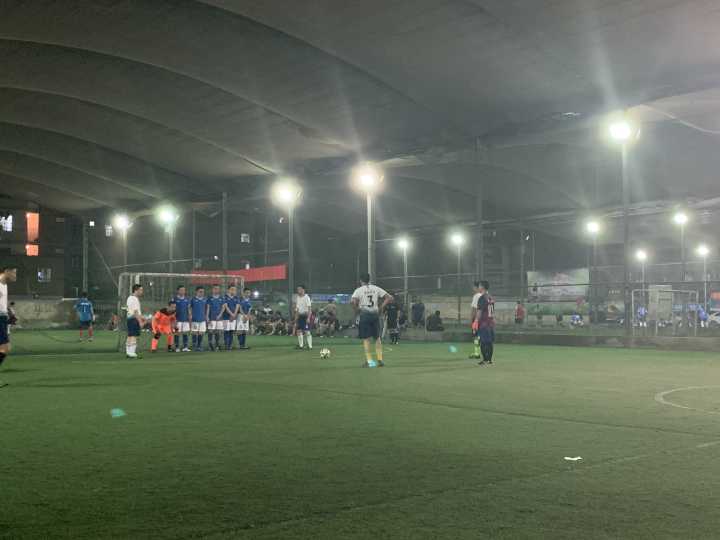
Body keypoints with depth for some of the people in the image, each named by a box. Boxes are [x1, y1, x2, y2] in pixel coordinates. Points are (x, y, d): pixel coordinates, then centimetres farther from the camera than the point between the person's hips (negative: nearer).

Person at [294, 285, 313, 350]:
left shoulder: (306, 297, -11)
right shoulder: (297, 298, 12)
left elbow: (309, 308, -15)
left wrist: (308, 318, -21)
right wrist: (296, 317, 16)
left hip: (305, 316, -8)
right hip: (300, 316, 8)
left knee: (307, 331, -10)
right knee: (299, 330, 7)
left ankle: (310, 346, -6)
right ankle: (300, 345, 16)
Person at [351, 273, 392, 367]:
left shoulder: (359, 290, -1)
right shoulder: (376, 288, 9)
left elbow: (353, 301, -19)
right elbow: (389, 298, 5)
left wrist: (357, 310, -4)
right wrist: (380, 307, 7)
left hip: (364, 314, -3)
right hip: (375, 314, 3)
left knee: (366, 338, 3)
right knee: (377, 337, 14)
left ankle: (368, 361, -1)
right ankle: (380, 360, 11)